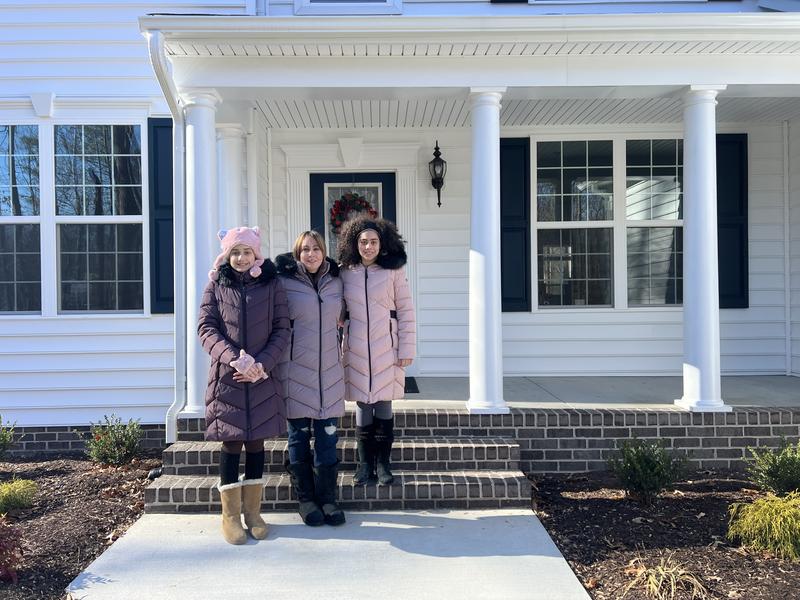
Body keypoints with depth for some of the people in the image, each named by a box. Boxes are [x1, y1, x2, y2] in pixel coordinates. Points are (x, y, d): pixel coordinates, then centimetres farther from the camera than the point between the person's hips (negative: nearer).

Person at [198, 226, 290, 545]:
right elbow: (206, 328, -3)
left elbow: (282, 329, 2)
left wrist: (261, 365, -11)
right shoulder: (216, 285, 4)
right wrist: (235, 359, -17)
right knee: (231, 443, 2)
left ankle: (252, 511, 20)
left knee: (256, 442, 7)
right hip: (227, 377, -1)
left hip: (262, 378, 1)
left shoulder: (271, 285, 4)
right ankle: (230, 514, 14)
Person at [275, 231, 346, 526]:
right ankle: (305, 499, 17)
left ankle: (327, 498, 15)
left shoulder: (335, 282, 9)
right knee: (299, 436, 5)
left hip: (329, 371, 3)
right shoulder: (284, 281, -3)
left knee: (328, 436, 4)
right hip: (296, 371, -3)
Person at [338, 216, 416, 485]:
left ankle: (383, 463, 15)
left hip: (386, 350, -1)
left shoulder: (394, 271, 0)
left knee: (383, 405, 3)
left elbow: (406, 311, -1)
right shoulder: (345, 273, 5)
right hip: (356, 351, 1)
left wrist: (407, 350, -4)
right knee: (363, 407, 6)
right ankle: (365, 464, 17)